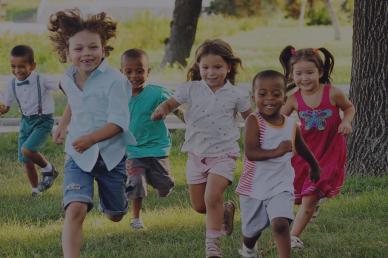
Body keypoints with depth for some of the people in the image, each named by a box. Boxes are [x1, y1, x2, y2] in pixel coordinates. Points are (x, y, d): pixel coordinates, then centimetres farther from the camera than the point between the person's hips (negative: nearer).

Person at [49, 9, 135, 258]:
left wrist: (91, 139, -38)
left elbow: (119, 122, -26)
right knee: (75, 209, -23)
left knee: (115, 214, 20)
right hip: (78, 155, 2)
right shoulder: (68, 80, 0)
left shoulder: (115, 80, -19)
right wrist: (63, 125, 17)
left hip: (111, 153, -2)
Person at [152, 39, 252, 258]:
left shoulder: (235, 95, -3)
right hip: (197, 154, 3)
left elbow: (251, 119, 8)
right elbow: (171, 103, 2)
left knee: (212, 197, -21)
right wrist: (162, 110, -21)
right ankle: (226, 211, 41)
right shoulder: (191, 90, -1)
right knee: (199, 205, 10)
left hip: (223, 154, -3)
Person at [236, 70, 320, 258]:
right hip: (254, 186, -1)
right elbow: (250, 152, -27)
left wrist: (315, 167, 34)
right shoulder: (254, 121, -16)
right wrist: (276, 152, -42)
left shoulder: (292, 125, -3)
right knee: (252, 230, 18)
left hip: (281, 186, 1)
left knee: (280, 224, -23)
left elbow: (301, 148, 19)